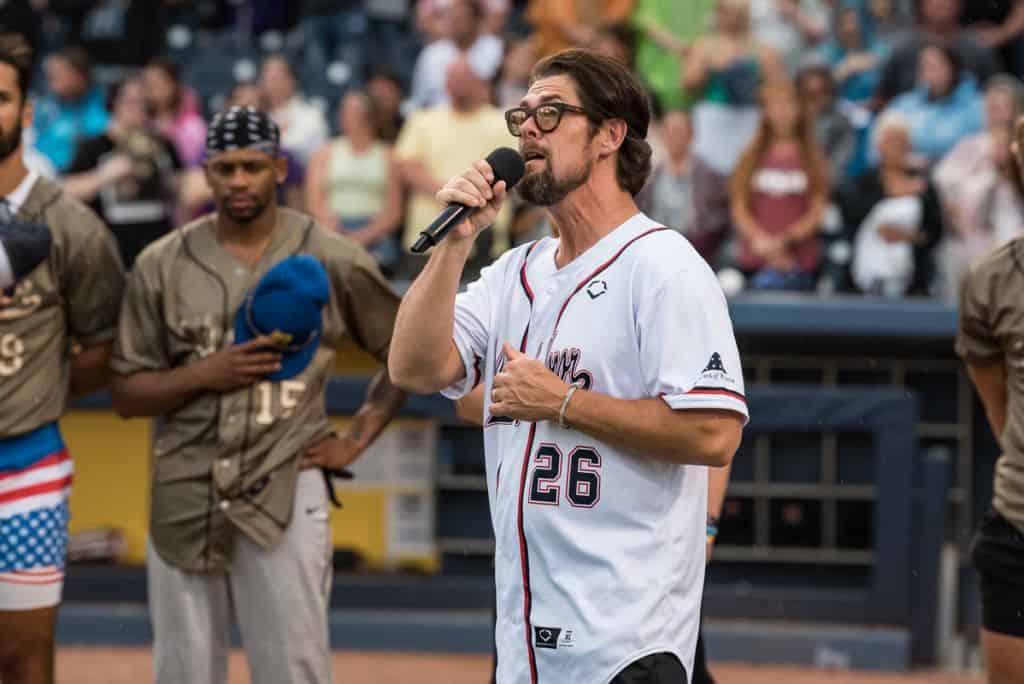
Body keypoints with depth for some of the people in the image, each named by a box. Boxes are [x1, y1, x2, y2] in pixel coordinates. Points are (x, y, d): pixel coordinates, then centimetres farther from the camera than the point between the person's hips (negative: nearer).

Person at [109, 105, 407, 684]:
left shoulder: (331, 261, 1)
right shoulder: (162, 266, 5)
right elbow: (128, 394, 7)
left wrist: (357, 440, 3)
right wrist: (205, 374, -10)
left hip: (287, 491, -2)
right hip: (184, 499, 2)